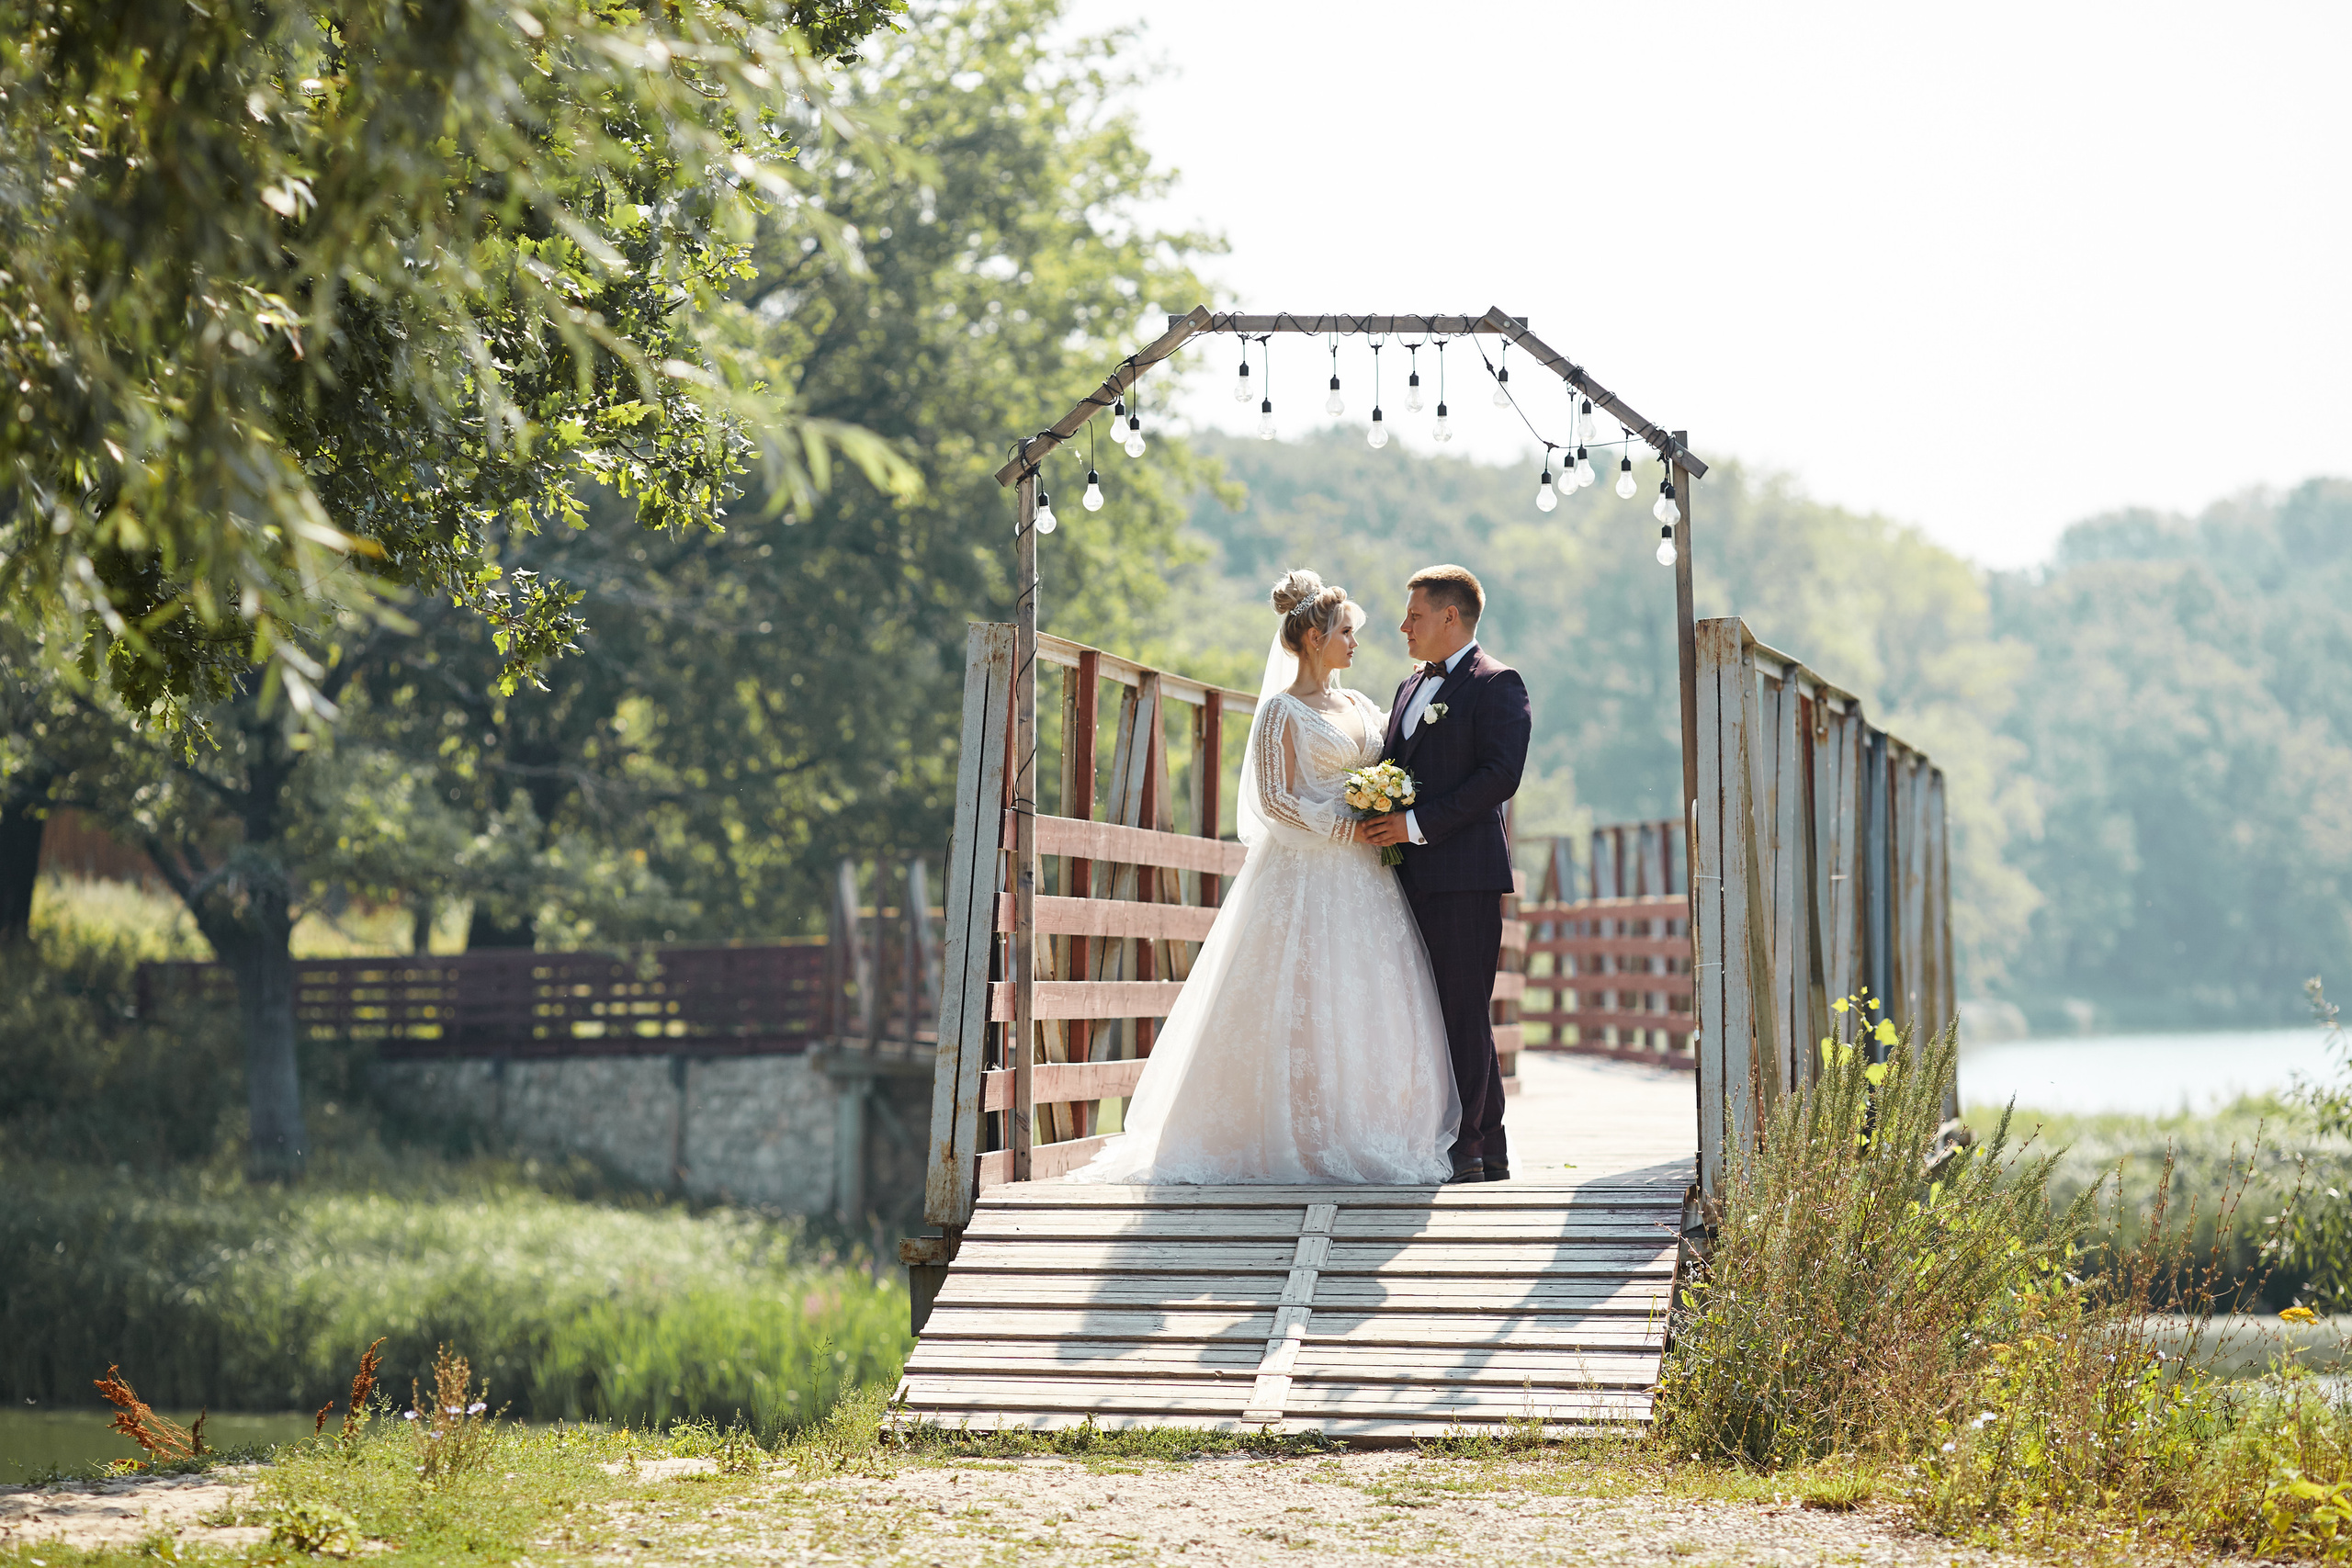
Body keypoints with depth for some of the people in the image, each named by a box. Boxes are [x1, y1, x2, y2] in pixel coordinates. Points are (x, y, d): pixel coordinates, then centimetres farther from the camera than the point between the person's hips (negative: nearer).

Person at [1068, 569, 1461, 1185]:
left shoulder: (1359, 706, 16)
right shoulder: (1283, 710, -4)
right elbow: (1276, 799, -10)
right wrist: (1346, 828, -14)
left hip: (1364, 878, 7)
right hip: (1307, 874, -7)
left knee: (1367, 1006, 1)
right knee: (1302, 1003, -9)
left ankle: (1360, 1134, 5)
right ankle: (1303, 1139, -6)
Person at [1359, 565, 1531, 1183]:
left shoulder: (1496, 684, -5)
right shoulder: (1410, 689, 22)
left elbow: (1500, 776, -15)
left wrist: (1417, 824, -18)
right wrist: (1378, 820, 4)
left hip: (1465, 871, -8)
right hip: (1413, 874, 9)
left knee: (1463, 1011, -7)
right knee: (1439, 1012, 9)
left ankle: (1464, 1146, -4)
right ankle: (1489, 1149, 15)